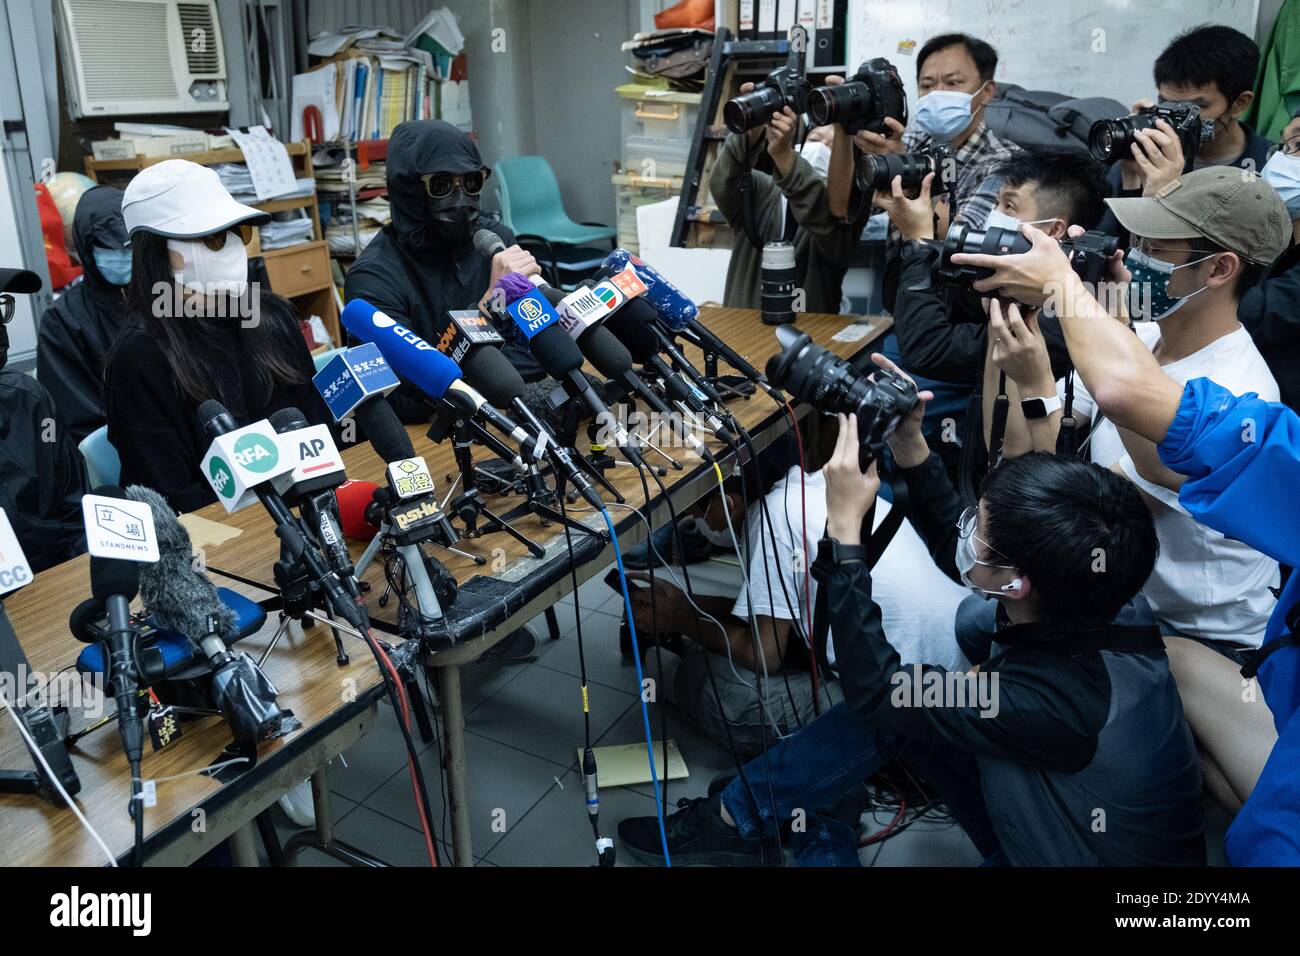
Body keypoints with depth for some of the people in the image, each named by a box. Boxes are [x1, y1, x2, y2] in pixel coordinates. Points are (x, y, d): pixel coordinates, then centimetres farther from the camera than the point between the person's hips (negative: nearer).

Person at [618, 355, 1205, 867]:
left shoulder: (1058, 697, -38)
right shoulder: (1078, 616, -17)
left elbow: (872, 685, -29)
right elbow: (956, 553, 1)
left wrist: (845, 527, -30)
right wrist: (910, 449, -10)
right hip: (1043, 814, 7)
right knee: (888, 707, -4)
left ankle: (737, 818, 18)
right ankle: (735, 817, 11)